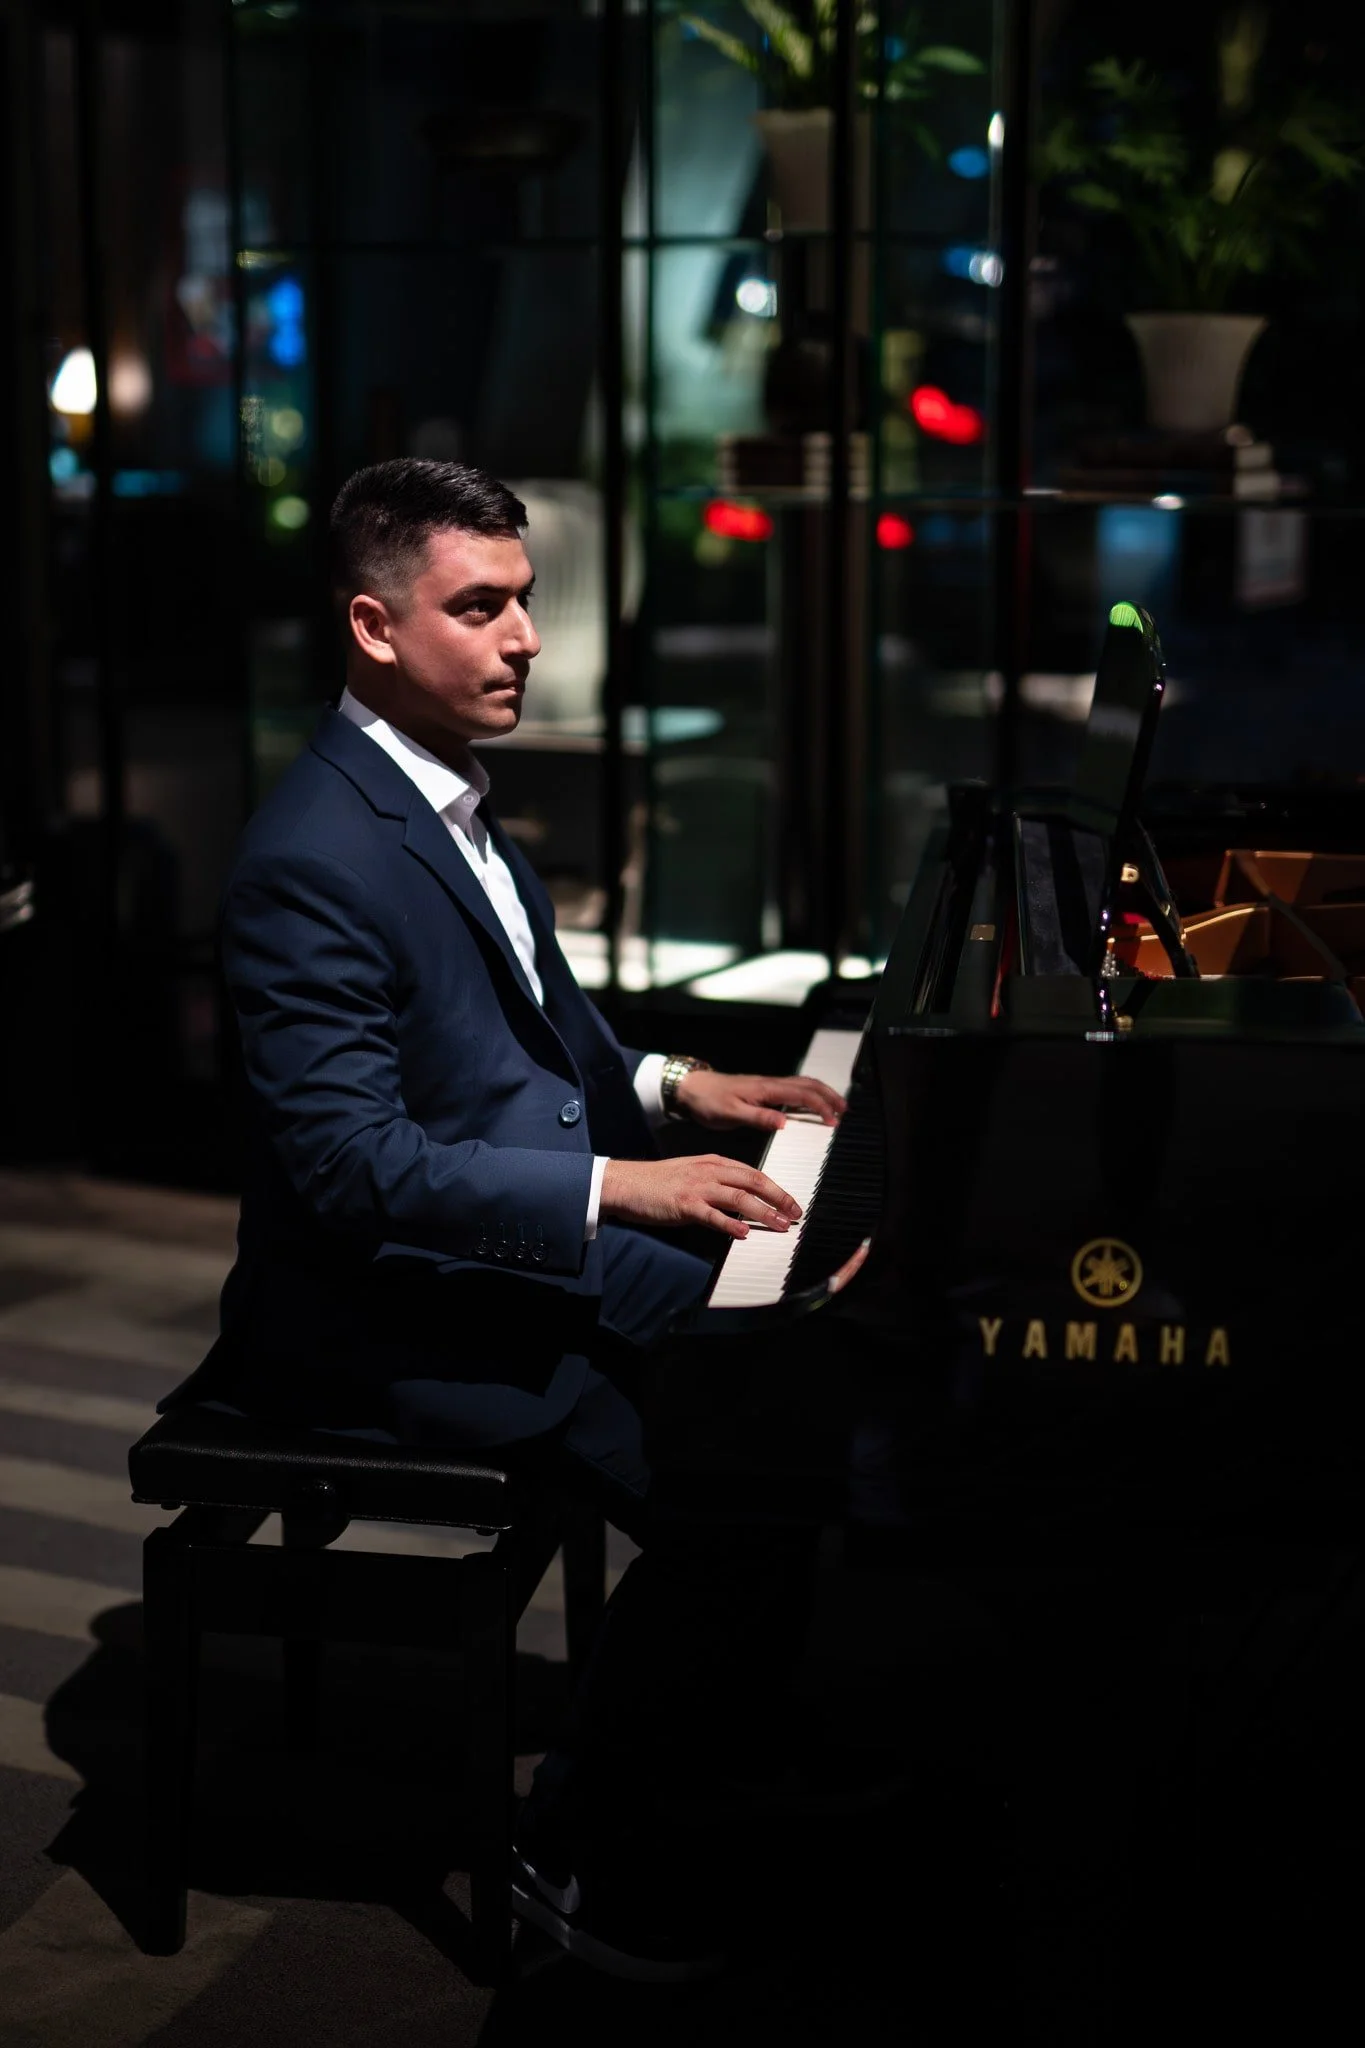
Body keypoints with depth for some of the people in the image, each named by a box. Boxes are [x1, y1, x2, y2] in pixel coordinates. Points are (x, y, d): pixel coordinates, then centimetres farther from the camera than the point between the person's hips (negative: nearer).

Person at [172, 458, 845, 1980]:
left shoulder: (451, 797, 9)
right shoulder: (314, 859, -22)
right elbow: (351, 1166, -26)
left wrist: (669, 1084, 9)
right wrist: (614, 1184, -28)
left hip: (541, 1239, 10)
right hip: (398, 1309, -10)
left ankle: (736, 1745, 20)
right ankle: (580, 1850, 1)